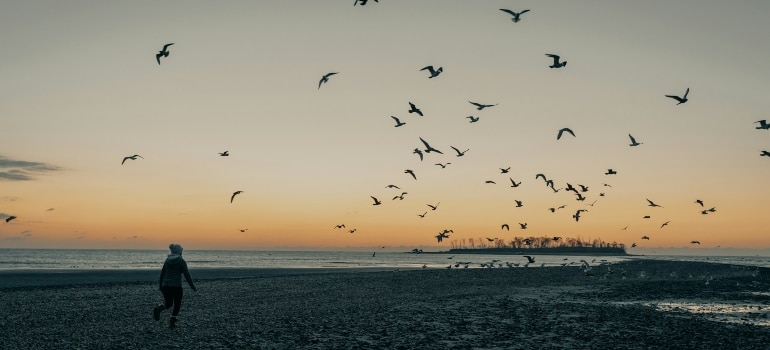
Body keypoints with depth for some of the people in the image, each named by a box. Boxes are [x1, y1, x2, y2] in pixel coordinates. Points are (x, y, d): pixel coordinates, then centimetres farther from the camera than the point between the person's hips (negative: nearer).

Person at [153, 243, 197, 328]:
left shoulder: (167, 260, 8)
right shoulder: (181, 261, -6)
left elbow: (162, 274, 10)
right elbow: (187, 275, -8)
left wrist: (160, 286, 19)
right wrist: (193, 287, -1)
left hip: (166, 285, 5)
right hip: (176, 285, -5)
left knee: (168, 304, 14)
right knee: (177, 305, 13)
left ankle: (158, 308, -17)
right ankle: (172, 322, 11)